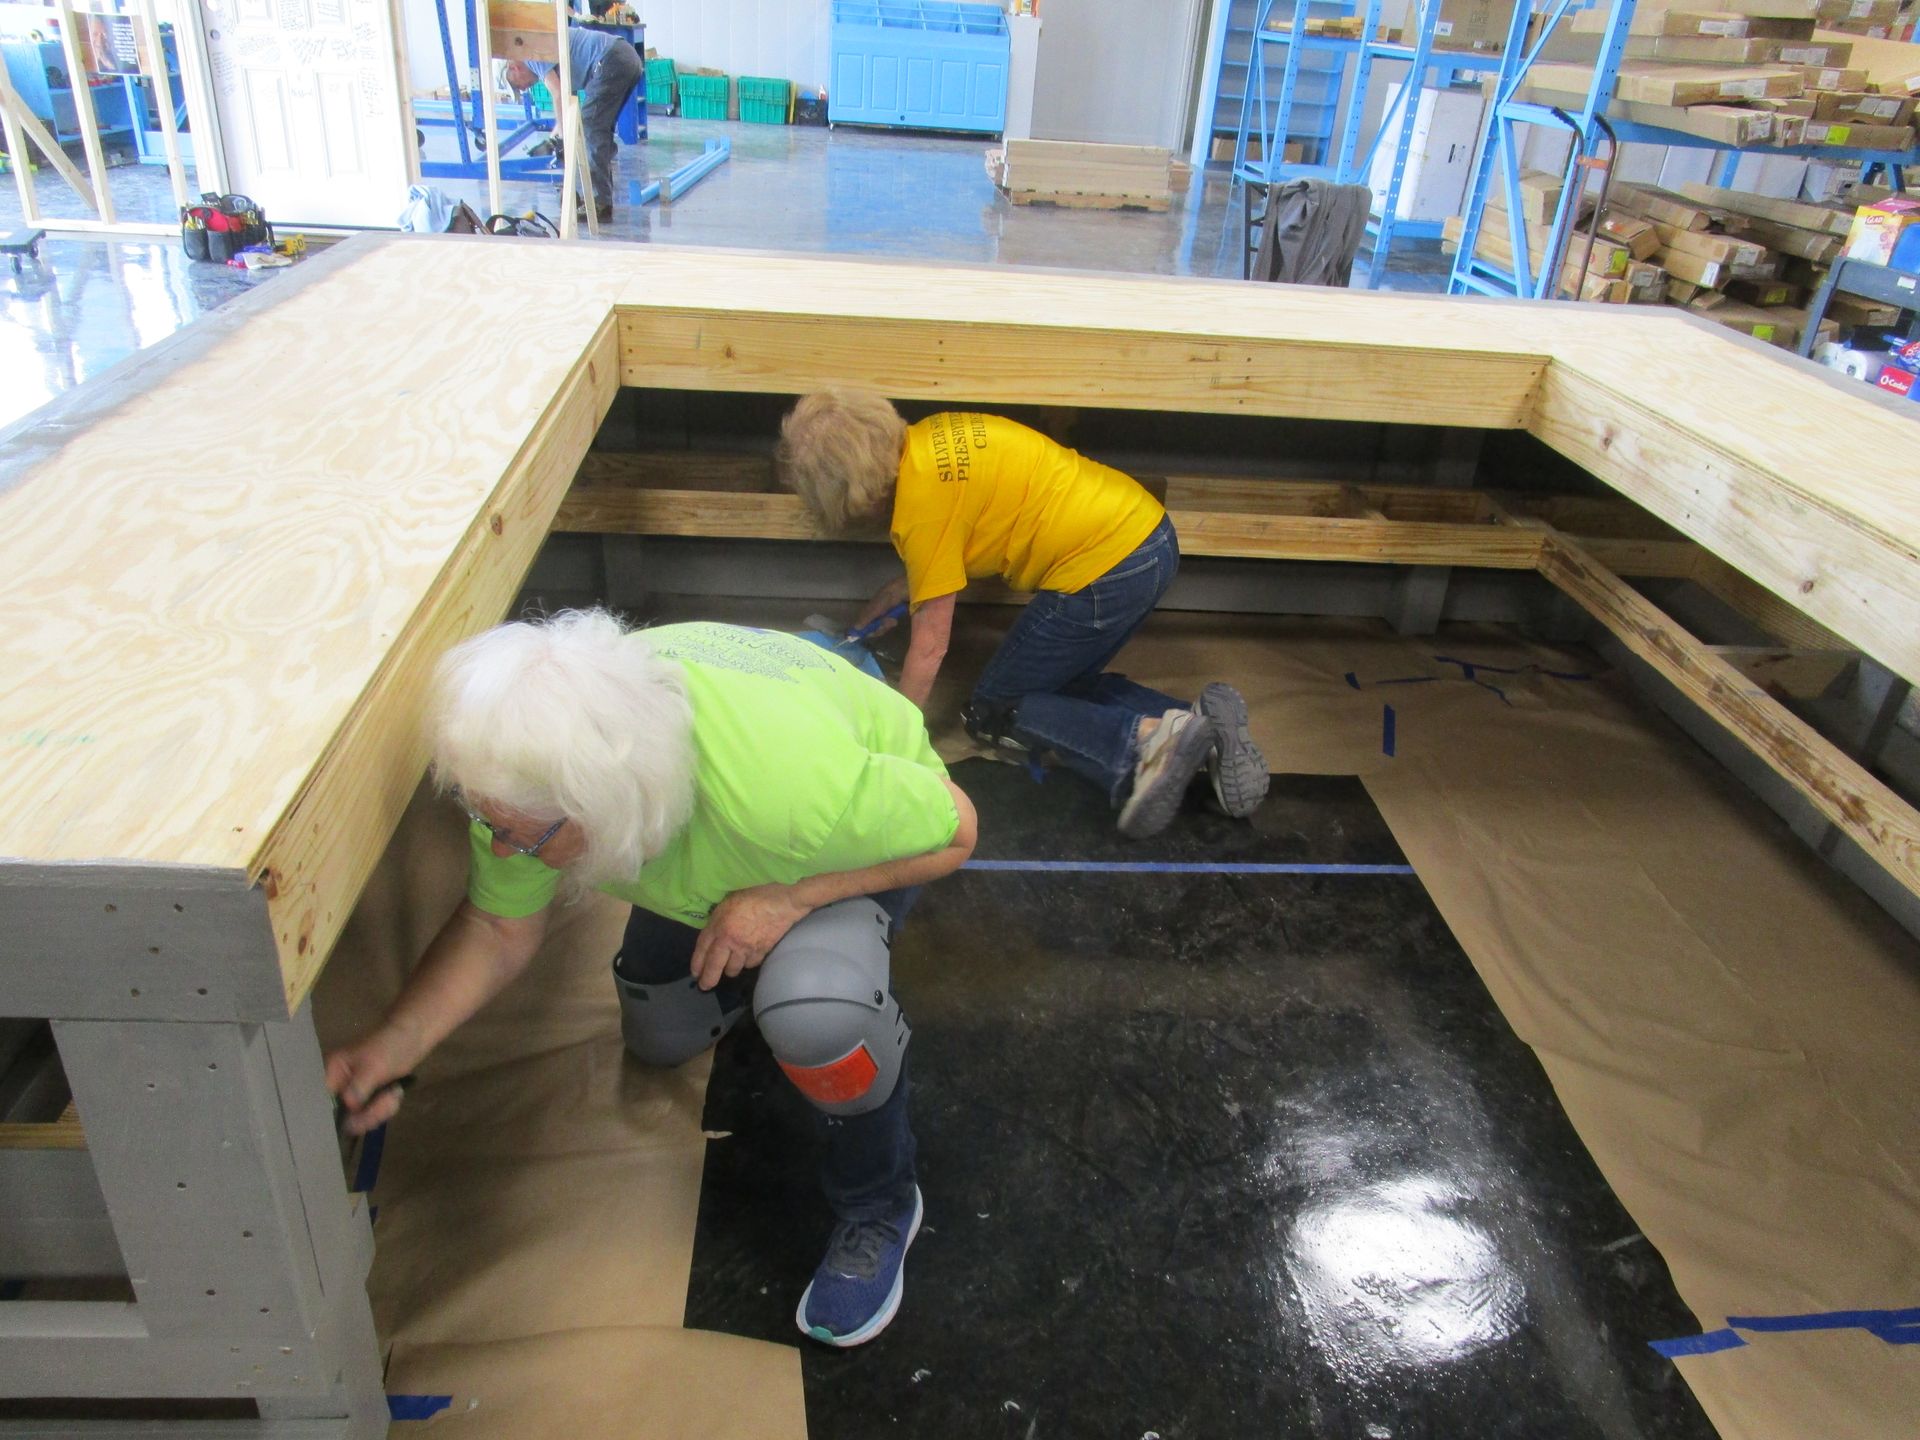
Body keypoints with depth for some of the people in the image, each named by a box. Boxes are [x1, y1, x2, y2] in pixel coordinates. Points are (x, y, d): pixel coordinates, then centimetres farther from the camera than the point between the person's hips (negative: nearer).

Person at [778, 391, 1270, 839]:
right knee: (1055, 685, 24)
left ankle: (1146, 743, -14)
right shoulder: (926, 439, 10)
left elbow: (929, 647, -9)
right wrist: (883, 600, 28)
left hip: (1104, 570, -9)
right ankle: (1202, 721, 5)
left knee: (991, 713, 6)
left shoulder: (923, 498, -14)